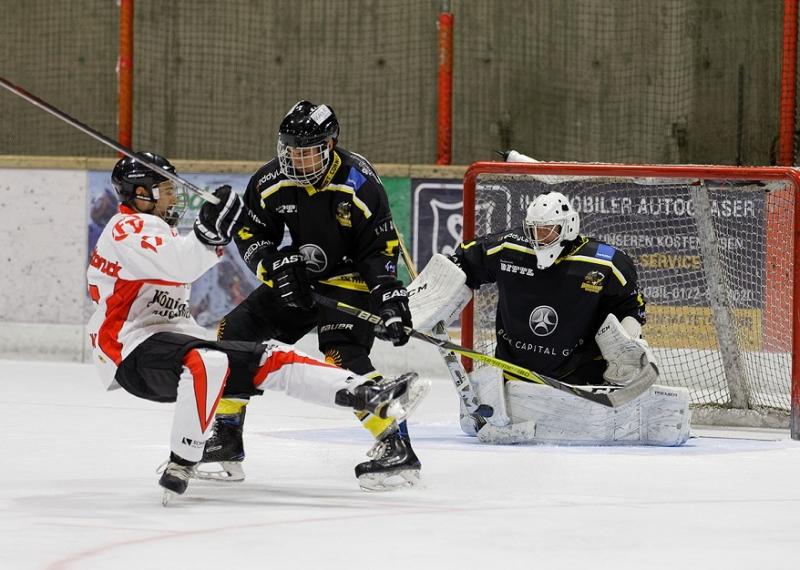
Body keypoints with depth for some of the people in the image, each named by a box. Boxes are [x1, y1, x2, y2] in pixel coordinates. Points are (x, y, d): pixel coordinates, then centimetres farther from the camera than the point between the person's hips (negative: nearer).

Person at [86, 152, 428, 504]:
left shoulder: (160, 231, 25)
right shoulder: (127, 228, -11)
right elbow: (177, 266, -28)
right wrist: (210, 231, -38)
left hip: (172, 341, 10)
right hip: (133, 354, -10)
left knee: (272, 361, -4)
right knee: (207, 363, -39)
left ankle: (369, 396, -17)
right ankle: (180, 466, -33)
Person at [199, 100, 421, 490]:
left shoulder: (359, 183, -22)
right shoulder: (271, 181, -9)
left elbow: (381, 248, -16)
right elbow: (250, 236, 1)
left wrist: (390, 299, -25)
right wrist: (275, 265, -17)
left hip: (350, 282, -6)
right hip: (297, 282, 6)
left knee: (343, 357, -27)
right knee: (235, 333, -1)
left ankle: (397, 446, -25)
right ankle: (226, 439, 11)